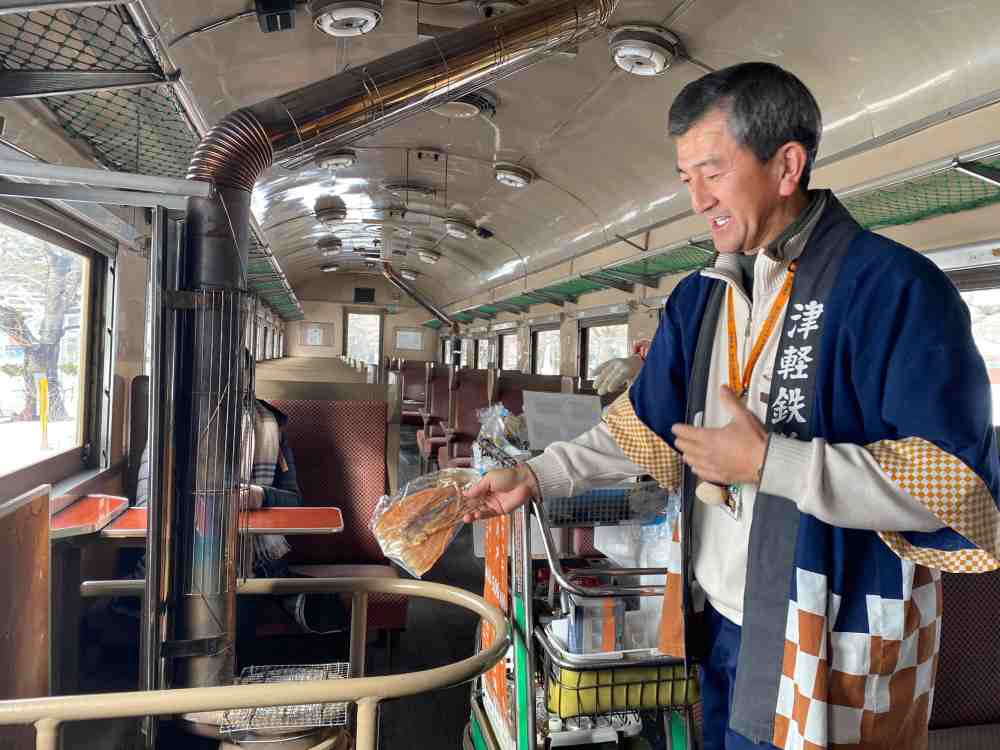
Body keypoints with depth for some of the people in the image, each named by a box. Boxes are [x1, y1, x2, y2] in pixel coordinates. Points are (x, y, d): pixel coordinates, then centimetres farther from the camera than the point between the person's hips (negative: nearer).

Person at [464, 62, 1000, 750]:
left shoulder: (894, 287, -16)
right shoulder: (701, 297, 6)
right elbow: (646, 429, 13)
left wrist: (768, 462, -24)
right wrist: (538, 475, 5)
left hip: (822, 650, -6)